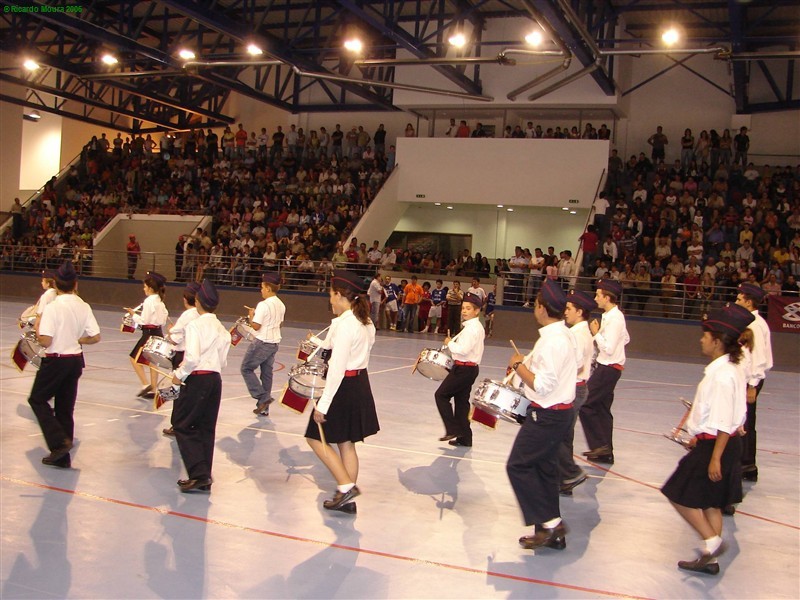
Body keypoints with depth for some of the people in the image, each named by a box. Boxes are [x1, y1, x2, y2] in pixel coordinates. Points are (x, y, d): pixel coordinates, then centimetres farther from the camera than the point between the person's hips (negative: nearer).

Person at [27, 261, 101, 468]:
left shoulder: (52, 308, -17)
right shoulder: (84, 307, -1)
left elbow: (45, 341, -21)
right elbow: (95, 337, -2)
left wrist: (37, 327, -2)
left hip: (56, 361, -5)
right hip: (76, 360, 6)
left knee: (37, 399, 14)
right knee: (65, 407, 14)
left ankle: (59, 442, -3)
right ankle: (62, 457, 19)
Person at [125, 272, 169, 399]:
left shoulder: (149, 301, -16)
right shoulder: (160, 301, 10)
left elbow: (144, 320, -17)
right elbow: (164, 317, 14)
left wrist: (133, 314, -3)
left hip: (149, 333, -9)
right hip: (158, 332, 9)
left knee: (135, 358, 0)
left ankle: (146, 385, -6)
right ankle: (153, 389, 17)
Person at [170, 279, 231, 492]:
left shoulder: (195, 325, -10)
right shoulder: (221, 329, 11)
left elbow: (192, 357, -20)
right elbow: (223, 362, 13)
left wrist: (179, 374, -6)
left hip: (197, 379, -7)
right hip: (215, 379, 7)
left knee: (182, 426, 3)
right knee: (206, 428, 13)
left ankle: (198, 474, -6)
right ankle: (204, 479, 16)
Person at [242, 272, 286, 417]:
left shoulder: (263, 305, -18)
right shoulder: (281, 305, 8)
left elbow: (256, 326, -19)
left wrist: (251, 315, 0)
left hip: (262, 343, -8)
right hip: (274, 343, 8)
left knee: (246, 368, 6)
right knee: (267, 373, 13)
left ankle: (263, 397, -4)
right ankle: (264, 408, 17)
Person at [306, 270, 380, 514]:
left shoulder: (344, 324, -20)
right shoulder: (365, 322, 8)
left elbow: (337, 368, -22)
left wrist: (323, 404, -19)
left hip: (344, 387, -9)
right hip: (360, 384, 9)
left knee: (317, 439, 4)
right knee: (346, 443, 15)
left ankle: (346, 487, 0)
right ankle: (347, 499, 22)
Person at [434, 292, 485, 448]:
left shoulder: (472, 328, -18)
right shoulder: (476, 327, 14)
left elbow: (463, 349, -26)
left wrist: (449, 343, -11)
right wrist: (453, 342, 9)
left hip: (464, 369, -10)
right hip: (469, 368, 10)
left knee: (441, 395, -2)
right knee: (461, 401, 14)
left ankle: (452, 430, -2)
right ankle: (464, 438, 18)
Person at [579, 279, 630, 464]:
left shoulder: (614, 318, -19)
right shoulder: (614, 315, 11)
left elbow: (609, 348, -23)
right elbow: (626, 339, 25)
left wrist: (596, 333, -12)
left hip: (609, 369, -10)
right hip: (607, 367, 10)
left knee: (584, 403, -8)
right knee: (601, 409, 14)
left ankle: (600, 444, -2)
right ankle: (605, 452, 20)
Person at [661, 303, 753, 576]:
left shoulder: (723, 374, -22)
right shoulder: (730, 368, 7)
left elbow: (723, 422, -23)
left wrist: (715, 458, -21)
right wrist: (699, 437, 23)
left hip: (716, 445, -10)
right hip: (713, 442, 10)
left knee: (680, 495, 1)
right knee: (710, 502, 16)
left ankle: (712, 541, 4)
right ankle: (710, 558, 25)